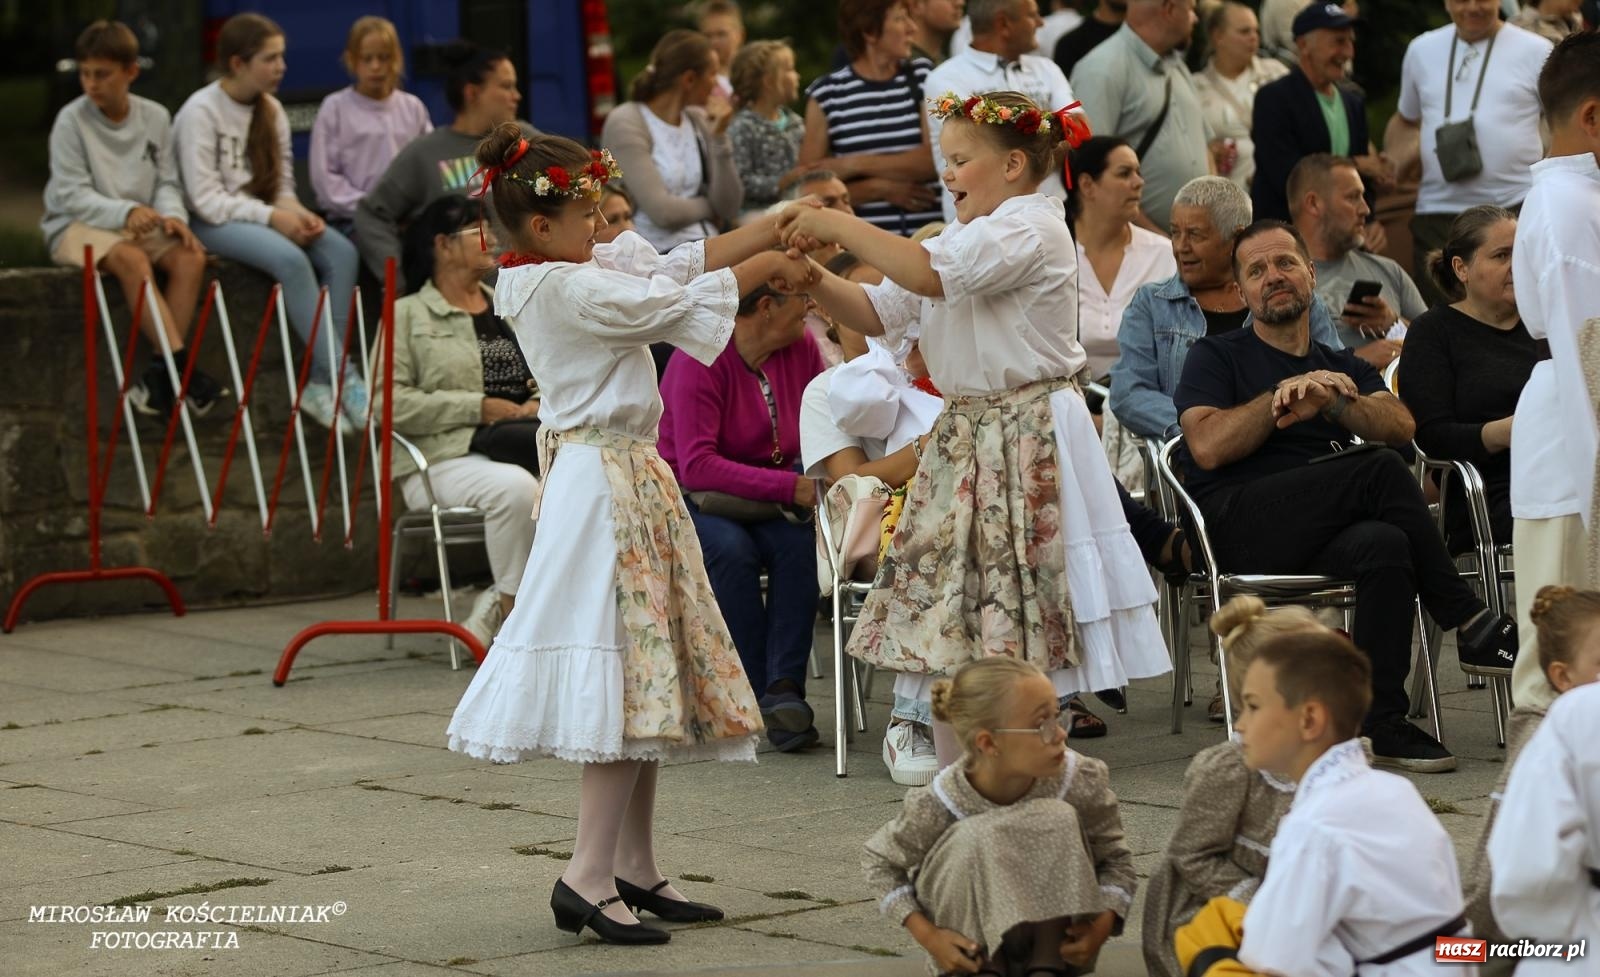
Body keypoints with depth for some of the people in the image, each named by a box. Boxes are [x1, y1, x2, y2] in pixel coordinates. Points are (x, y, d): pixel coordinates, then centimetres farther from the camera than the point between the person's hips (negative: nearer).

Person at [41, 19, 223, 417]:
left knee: (190, 257, -24)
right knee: (131, 258, -35)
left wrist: (172, 215, -16)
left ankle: (159, 375, -26)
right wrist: (125, 212, -27)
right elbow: (72, 195, -13)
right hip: (77, 227, -5)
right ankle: (181, 365, -38)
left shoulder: (155, 118, 5)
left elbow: (167, 183, 6)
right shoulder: (72, 120, -8)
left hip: (140, 224, 5)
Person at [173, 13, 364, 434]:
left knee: (342, 252, -20)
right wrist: (271, 217, -22)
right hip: (215, 224, -7)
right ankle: (343, 380, -30)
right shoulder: (201, 112, -11)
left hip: (263, 215, 7)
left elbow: (282, 182, 13)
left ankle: (321, 384, -24)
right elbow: (205, 199, -16)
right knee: (290, 259, -34)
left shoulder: (271, 110, 10)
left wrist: (294, 211, -11)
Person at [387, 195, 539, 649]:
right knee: (516, 487, -37)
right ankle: (512, 609, -21)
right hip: (441, 461, -5)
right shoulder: (407, 316, 5)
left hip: (513, 449, 5)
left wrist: (539, 404, -2)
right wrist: (479, 409, -13)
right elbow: (391, 404, -8)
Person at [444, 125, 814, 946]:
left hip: (629, 482, 10)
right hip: (604, 485, -10)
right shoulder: (567, 288, -17)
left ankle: (634, 871, 15)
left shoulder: (573, 270, 12)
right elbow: (674, 299, -12)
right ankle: (588, 877, -11)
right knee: (626, 675, -11)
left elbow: (683, 262, 14)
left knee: (644, 677, 11)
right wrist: (765, 266, 3)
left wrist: (775, 228, 9)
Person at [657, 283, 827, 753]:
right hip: (695, 498, -4)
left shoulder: (802, 348, 0)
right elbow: (696, 464, -26)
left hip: (767, 502, 4)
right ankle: (757, 696, -27)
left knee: (799, 542, -29)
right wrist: (790, 487, -31)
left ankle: (784, 690, -33)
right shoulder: (700, 359, -17)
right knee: (732, 550, -35)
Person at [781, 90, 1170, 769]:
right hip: (962, 441, 9)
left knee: (1018, 644, -6)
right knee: (945, 636, 7)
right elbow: (877, 313, 15)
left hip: (1025, 449, -9)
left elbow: (929, 274, -24)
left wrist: (838, 225, -17)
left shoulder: (1031, 228, -11)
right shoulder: (966, 236, 18)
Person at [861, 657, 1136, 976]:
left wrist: (1103, 924, -28)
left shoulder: (1083, 782, -22)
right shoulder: (937, 805, -25)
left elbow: (1115, 859, -7)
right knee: (976, 836, -31)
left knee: (1058, 819, -26)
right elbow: (879, 860, -7)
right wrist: (927, 935, -20)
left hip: (1054, 937, 1)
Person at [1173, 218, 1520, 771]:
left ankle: (1382, 724, -32)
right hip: (1240, 528, -4)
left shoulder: (1342, 368, 29)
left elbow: (1402, 426, 7)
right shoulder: (1216, 358, 18)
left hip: (1324, 538, 4)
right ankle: (1469, 623, -21)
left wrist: (1331, 401, -11)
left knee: (1384, 546, -35)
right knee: (1378, 471, -29)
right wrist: (1285, 392, -3)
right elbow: (1208, 447, -2)